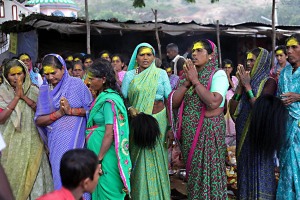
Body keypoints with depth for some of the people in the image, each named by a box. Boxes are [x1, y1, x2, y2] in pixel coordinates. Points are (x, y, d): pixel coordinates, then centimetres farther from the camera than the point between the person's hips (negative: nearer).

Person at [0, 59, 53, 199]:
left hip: (32, 141, 1)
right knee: (13, 176, 3)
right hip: (11, 143, -1)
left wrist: (24, 96, -12)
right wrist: (16, 97, -13)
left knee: (35, 176, -1)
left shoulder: (33, 91, 3)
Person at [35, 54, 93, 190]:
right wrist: (59, 113, -10)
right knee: (59, 174, 6)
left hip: (75, 139, -3)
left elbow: (91, 109, -2)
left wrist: (71, 110, -13)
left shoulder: (76, 84, 0)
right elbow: (38, 121, 2)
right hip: (56, 141, 3)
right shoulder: (44, 90, 7)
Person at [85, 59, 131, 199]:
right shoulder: (102, 97, 10)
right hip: (99, 152, 9)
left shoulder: (109, 100, -18)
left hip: (106, 156, -9)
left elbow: (110, 133, -21)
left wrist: (99, 159, -19)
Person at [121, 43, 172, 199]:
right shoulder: (130, 75, 6)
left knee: (157, 160, 4)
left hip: (159, 120, 0)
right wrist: (130, 109, -17)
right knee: (140, 162, 0)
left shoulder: (161, 73, 6)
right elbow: (122, 98, 3)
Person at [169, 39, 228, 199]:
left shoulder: (218, 74, -8)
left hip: (209, 130, -6)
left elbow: (214, 102, -25)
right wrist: (187, 82, -9)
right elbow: (173, 103, 2)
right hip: (189, 131, 6)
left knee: (209, 172, 1)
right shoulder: (189, 73, 9)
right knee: (193, 172, 15)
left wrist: (196, 81, -16)